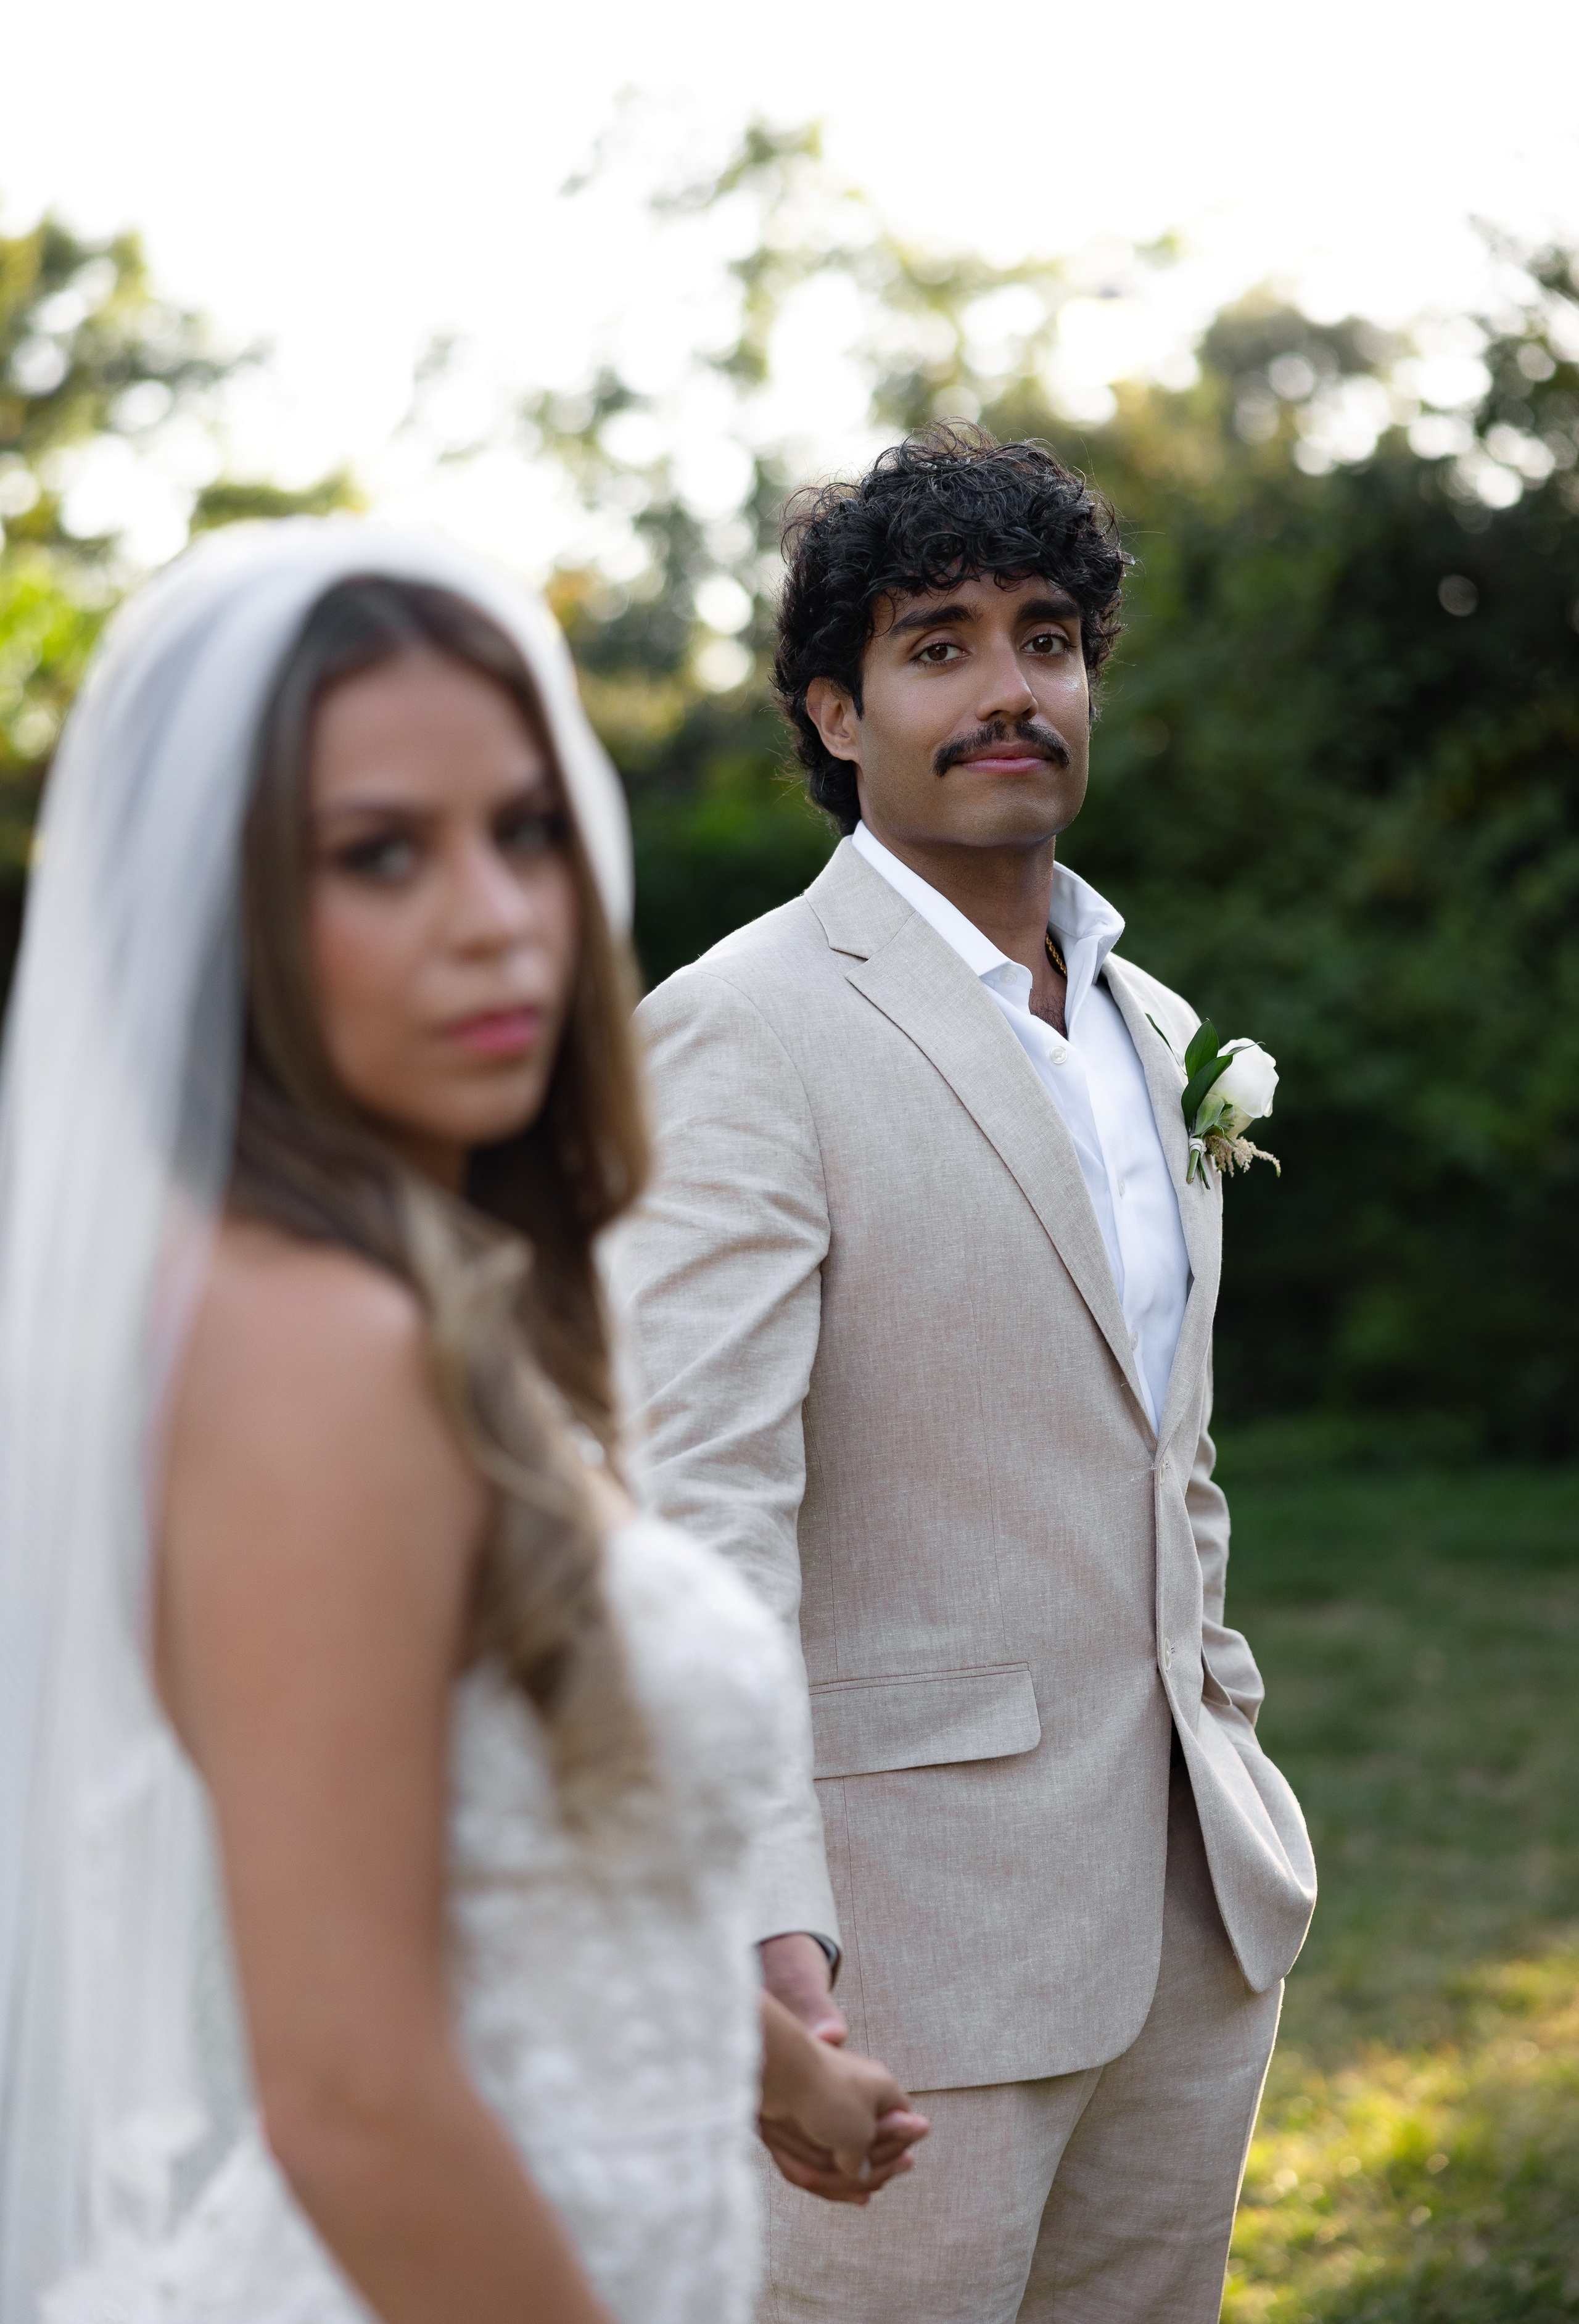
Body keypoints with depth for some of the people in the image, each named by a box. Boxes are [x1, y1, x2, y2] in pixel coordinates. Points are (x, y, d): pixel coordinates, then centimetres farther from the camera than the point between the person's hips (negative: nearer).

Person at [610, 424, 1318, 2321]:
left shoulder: (1148, 1027, 13)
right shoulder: (742, 1036, -13)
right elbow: (696, 1501, -23)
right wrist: (763, 1928, -33)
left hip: (1186, 1910, 7)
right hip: (918, 1913, -7)